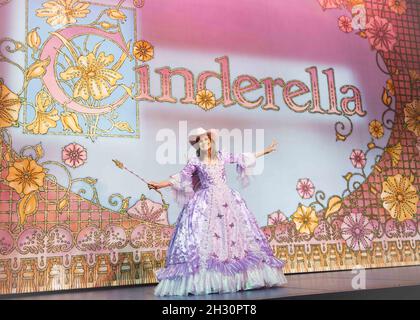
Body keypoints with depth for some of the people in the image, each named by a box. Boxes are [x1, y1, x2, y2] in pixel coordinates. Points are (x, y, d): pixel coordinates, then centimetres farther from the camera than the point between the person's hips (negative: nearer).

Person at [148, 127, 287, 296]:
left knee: (233, 231, 1)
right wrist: (158, 184, -11)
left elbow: (241, 158, 18)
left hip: (227, 199, 3)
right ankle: (201, 282, -11)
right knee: (205, 236, -11)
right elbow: (179, 178, -1)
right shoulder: (194, 161, 2)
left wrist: (265, 151, 21)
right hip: (206, 202, -3)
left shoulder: (221, 156, 9)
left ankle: (236, 278, 9)